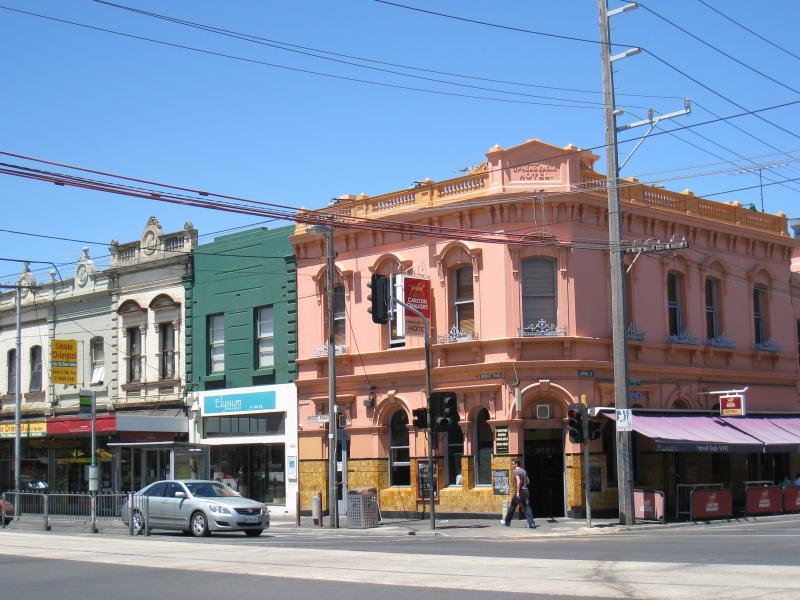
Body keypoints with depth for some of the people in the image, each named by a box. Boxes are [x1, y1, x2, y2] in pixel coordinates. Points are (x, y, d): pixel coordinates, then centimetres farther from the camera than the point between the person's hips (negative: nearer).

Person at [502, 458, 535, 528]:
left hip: (519, 492, -7)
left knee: (512, 507, 8)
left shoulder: (516, 471, -10)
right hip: (526, 491, 7)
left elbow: (518, 481, -22)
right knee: (527, 507, 2)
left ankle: (507, 522, 20)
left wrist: (518, 492, -23)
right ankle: (531, 523, -6)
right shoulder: (523, 471, 14)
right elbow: (528, 482, 20)